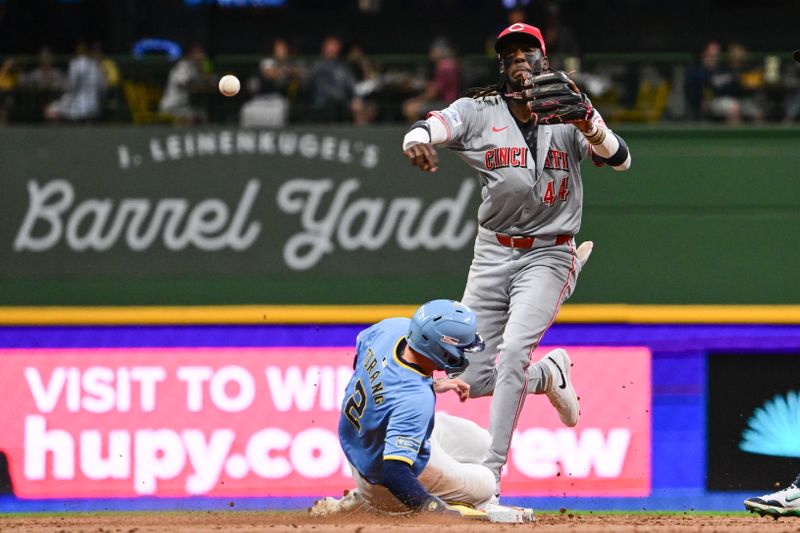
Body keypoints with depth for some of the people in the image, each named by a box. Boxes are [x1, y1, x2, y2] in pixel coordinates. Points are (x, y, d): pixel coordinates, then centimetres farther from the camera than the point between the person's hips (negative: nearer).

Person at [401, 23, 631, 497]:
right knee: (473, 379, 1)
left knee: (514, 349, -25)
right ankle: (549, 374, 33)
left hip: (547, 256, -3)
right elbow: (436, 125, -21)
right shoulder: (479, 112, -1)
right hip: (492, 256, 3)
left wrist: (587, 125, -34)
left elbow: (621, 160, -15)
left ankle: (492, 471, -22)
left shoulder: (571, 114, -2)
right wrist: (417, 140, -46)